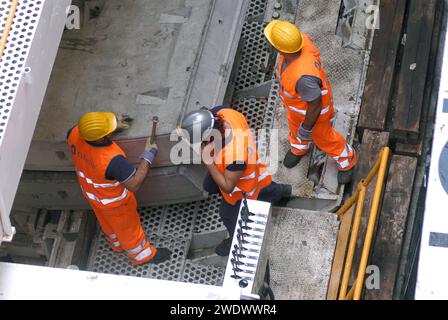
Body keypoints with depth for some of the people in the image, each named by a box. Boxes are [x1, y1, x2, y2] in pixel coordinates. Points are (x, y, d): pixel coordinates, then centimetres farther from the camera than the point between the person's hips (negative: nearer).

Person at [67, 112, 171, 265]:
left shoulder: (74, 134, -30)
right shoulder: (112, 160, -47)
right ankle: (141, 255, 52)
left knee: (107, 221, 34)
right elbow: (134, 185, -33)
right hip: (113, 201, -6)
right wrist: (148, 156, -27)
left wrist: (114, 123, -4)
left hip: (90, 191, 6)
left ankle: (117, 244, 63)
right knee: (127, 226, 24)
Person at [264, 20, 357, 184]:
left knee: (321, 136, 24)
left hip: (312, 107, -6)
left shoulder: (303, 75, -51)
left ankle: (346, 159, 53)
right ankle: (300, 147, 66)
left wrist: (306, 130, -15)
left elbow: (315, 105, -33)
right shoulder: (300, 39, -31)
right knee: (295, 124, 34)